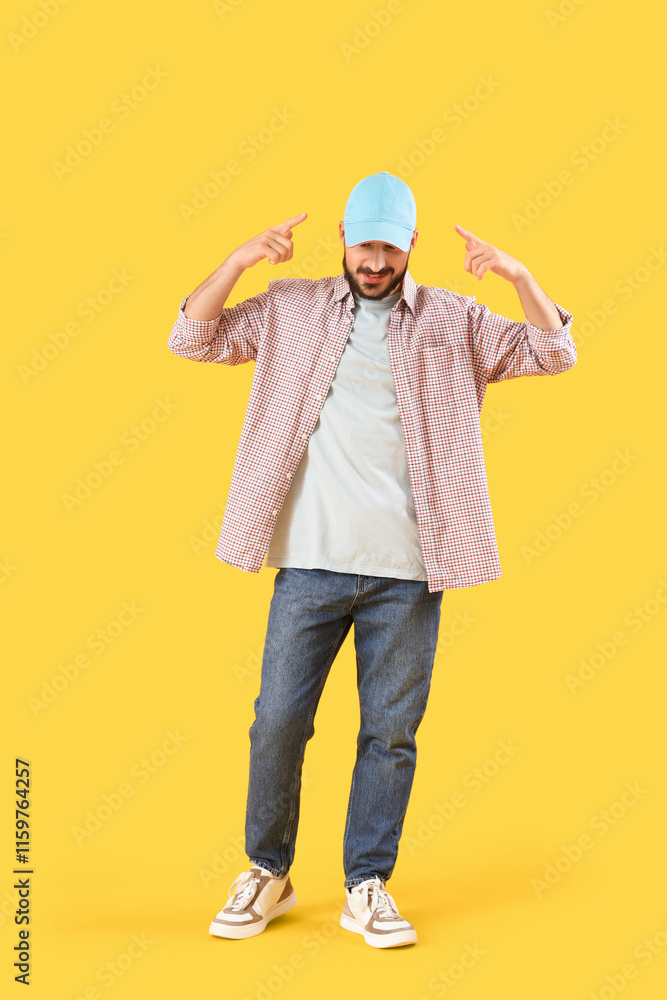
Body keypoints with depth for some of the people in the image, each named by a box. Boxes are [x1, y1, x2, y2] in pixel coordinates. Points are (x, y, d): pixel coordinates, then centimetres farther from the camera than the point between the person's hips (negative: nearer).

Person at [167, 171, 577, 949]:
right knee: (278, 722, 4)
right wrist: (239, 261, -8)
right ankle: (267, 873, 24)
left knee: (391, 732, 5)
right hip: (311, 560, 0)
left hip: (407, 569, 0)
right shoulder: (292, 310, 9)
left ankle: (367, 888, 21)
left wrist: (518, 274, -11)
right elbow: (191, 339, 7)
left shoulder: (453, 319, 9)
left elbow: (555, 355, 4)